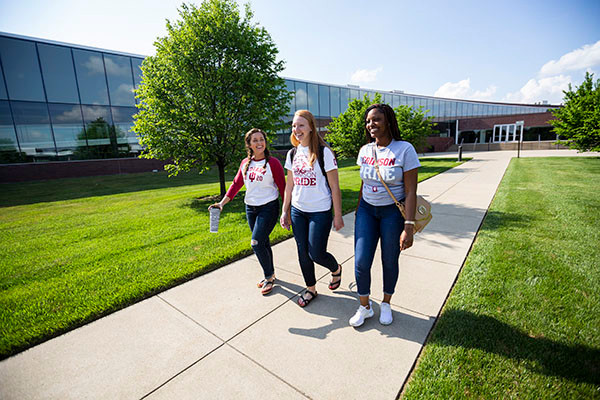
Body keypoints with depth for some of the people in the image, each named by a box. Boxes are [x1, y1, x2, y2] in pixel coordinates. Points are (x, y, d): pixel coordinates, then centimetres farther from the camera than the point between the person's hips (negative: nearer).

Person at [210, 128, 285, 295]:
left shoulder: (273, 163, -9)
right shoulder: (245, 163, 6)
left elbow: (282, 187, -8)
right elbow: (236, 184, 9)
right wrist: (222, 202, 0)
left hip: (268, 207, -6)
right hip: (250, 208, 6)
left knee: (256, 243, -11)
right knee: (263, 243, 15)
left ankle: (269, 276, 12)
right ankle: (270, 274, 34)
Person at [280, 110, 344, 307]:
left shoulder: (323, 152, -11)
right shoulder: (292, 153, 6)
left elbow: (334, 187, -10)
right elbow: (289, 185, 12)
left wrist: (338, 216, -9)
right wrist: (284, 212, 10)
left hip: (320, 211, -5)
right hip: (297, 210, 5)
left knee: (316, 254, 0)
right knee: (303, 253, 12)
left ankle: (336, 269, 34)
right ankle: (311, 288, 33)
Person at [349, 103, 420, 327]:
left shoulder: (404, 149, -11)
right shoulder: (365, 150, 4)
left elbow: (410, 192, -13)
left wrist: (408, 227, -18)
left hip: (393, 212, -3)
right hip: (367, 210, 4)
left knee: (389, 262, 10)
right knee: (361, 262, -1)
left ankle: (386, 304, 36)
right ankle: (365, 307, 23)